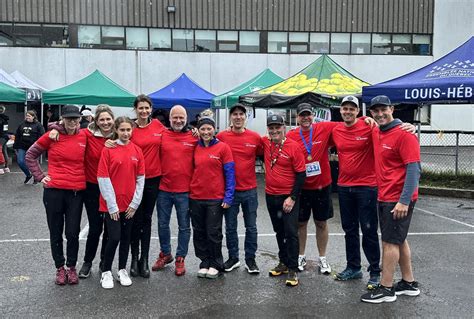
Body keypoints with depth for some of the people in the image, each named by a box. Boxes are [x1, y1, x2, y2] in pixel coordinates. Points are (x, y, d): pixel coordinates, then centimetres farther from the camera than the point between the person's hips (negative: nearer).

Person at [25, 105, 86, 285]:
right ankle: (60, 268, 27)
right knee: (56, 233, 10)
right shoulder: (51, 136, -3)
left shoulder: (84, 137, 0)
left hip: (76, 191, 1)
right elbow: (30, 155, 7)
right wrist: (40, 176, 1)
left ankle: (72, 267, 25)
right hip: (54, 191, 0)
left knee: (73, 233, 5)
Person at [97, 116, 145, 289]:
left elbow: (140, 178, 5)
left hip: (130, 204, 4)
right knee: (114, 237, -5)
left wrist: (135, 202, -2)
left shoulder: (137, 151, 2)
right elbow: (103, 178, -9)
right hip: (112, 204, -4)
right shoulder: (108, 150, -8)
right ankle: (106, 272, 14)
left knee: (126, 237, 12)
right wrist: (112, 205, -11)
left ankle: (122, 270, 27)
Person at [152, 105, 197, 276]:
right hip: (163, 189, 2)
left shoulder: (194, 137, -2)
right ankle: (165, 254, 34)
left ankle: (180, 258, 23)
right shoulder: (161, 135, 1)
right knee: (162, 224, 14)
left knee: (184, 227, 8)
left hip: (185, 191, -2)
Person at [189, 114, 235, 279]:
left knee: (214, 233, 5)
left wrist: (228, 197, -11)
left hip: (215, 198, -4)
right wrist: (189, 192, 2)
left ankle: (216, 265, 21)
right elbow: (192, 171, 11)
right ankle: (204, 263, 25)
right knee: (199, 233, 11)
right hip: (196, 198, 4)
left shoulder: (223, 147, -5)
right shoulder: (195, 148, 6)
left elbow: (230, 174, -5)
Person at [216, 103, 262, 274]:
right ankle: (233, 258, 27)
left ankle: (250, 259, 22)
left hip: (250, 190, 0)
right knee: (230, 227, 11)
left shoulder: (255, 137, -1)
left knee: (251, 227, 9)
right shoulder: (221, 137, -3)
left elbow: (263, 156, 13)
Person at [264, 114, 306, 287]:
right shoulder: (265, 143, 1)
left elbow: (301, 174, -12)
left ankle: (293, 270, 1)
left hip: (288, 197, -5)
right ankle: (284, 262, 30)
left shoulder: (293, 146, -13)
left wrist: (292, 198, -15)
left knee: (291, 232, -6)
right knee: (279, 232, 16)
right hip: (271, 196, 6)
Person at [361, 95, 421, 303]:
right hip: (384, 197, 8)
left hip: (398, 199, -8)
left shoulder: (404, 133, -15)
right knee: (398, 241, 15)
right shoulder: (376, 132, 8)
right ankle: (409, 283, 27)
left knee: (390, 242, -3)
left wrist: (404, 201, -23)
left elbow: (414, 169, -20)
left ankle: (386, 289, 7)